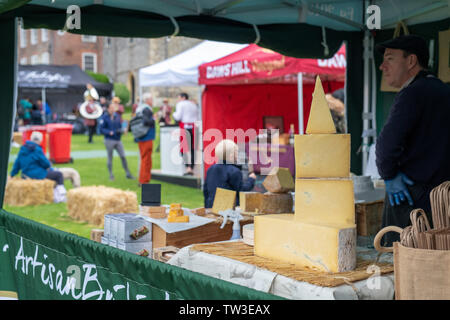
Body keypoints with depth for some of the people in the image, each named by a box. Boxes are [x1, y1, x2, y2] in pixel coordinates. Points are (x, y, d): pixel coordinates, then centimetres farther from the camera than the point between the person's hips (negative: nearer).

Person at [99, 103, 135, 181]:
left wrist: (120, 131, -7)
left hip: (118, 140, 4)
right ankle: (111, 175, 15)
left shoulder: (117, 116, 8)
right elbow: (101, 129, -9)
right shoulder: (104, 117, -7)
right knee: (110, 158, 5)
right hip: (109, 140, -4)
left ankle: (128, 174, 8)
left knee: (123, 156, 1)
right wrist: (109, 132, -23)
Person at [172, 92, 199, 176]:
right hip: (194, 127, 5)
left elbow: (178, 117, -7)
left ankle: (188, 168, -14)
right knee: (192, 149, 6)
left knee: (185, 148, -4)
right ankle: (191, 168, 4)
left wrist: (174, 114, 12)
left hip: (185, 128, -5)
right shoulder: (193, 105, 21)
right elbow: (197, 118, 18)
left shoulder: (180, 104, 2)